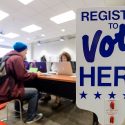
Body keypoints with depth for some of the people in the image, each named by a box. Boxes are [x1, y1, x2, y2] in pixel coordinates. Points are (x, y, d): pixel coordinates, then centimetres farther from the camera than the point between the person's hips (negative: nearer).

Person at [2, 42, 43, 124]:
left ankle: (18, 109, 40)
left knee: (22, 88, 32)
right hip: (9, 92, -10)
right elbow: (23, 76, -22)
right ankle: (31, 117, 13)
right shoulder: (17, 58, -17)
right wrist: (36, 74, -8)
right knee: (34, 92, 1)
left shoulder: (8, 57, 14)